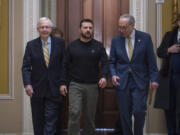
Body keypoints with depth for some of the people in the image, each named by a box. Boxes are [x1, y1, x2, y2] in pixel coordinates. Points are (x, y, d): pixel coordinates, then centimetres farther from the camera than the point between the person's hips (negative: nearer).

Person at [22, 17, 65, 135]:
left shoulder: (60, 43, 2)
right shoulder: (31, 45, 2)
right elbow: (26, 67, -2)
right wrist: (27, 84, -14)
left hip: (54, 88, -1)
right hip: (37, 89, 1)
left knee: (51, 120, -4)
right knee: (38, 120, 11)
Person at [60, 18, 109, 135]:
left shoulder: (99, 46, 5)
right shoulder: (72, 46, 6)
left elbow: (105, 63, 1)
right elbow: (66, 65, 8)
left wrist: (104, 76, -18)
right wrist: (63, 83, 1)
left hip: (92, 86, 1)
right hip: (75, 85, -1)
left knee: (90, 115, 8)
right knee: (74, 113, -12)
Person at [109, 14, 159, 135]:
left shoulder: (145, 38, -2)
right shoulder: (116, 40, 3)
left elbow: (151, 61, -1)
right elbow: (112, 62, 9)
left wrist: (154, 79, -6)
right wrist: (113, 75, -8)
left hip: (140, 81, -2)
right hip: (122, 81, 2)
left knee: (139, 111, -7)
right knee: (125, 114, 5)